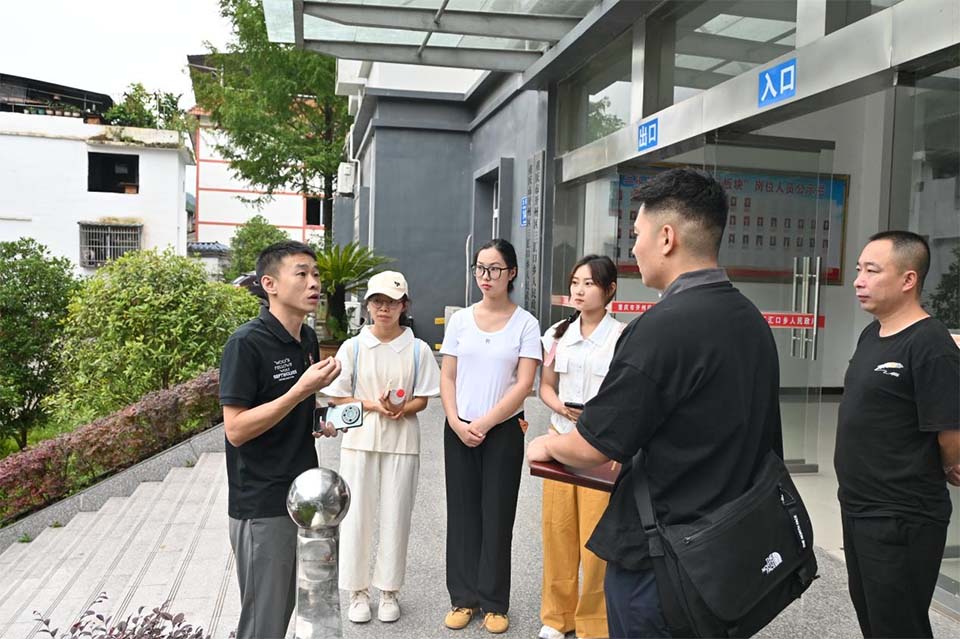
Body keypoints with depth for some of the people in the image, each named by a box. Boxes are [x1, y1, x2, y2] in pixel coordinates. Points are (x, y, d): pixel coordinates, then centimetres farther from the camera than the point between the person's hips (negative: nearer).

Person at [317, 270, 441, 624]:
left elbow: (422, 399, 1)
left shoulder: (418, 349, -1)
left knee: (395, 516, 7)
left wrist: (400, 409, -19)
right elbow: (337, 397, -1)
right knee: (357, 516, 5)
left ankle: (388, 590, 24)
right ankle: (358, 592, 22)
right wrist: (372, 404, -16)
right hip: (359, 440, 0)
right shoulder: (352, 347, -1)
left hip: (402, 443, 0)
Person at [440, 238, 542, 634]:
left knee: (497, 515, 5)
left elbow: (524, 384, -10)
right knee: (462, 512, 8)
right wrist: (457, 423, -9)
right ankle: (464, 598, 21)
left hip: (503, 431, -2)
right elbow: (447, 378, 5)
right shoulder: (460, 319, 5)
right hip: (458, 430, 3)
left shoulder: (525, 324, -4)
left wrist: (484, 424, -13)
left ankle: (494, 603, 19)